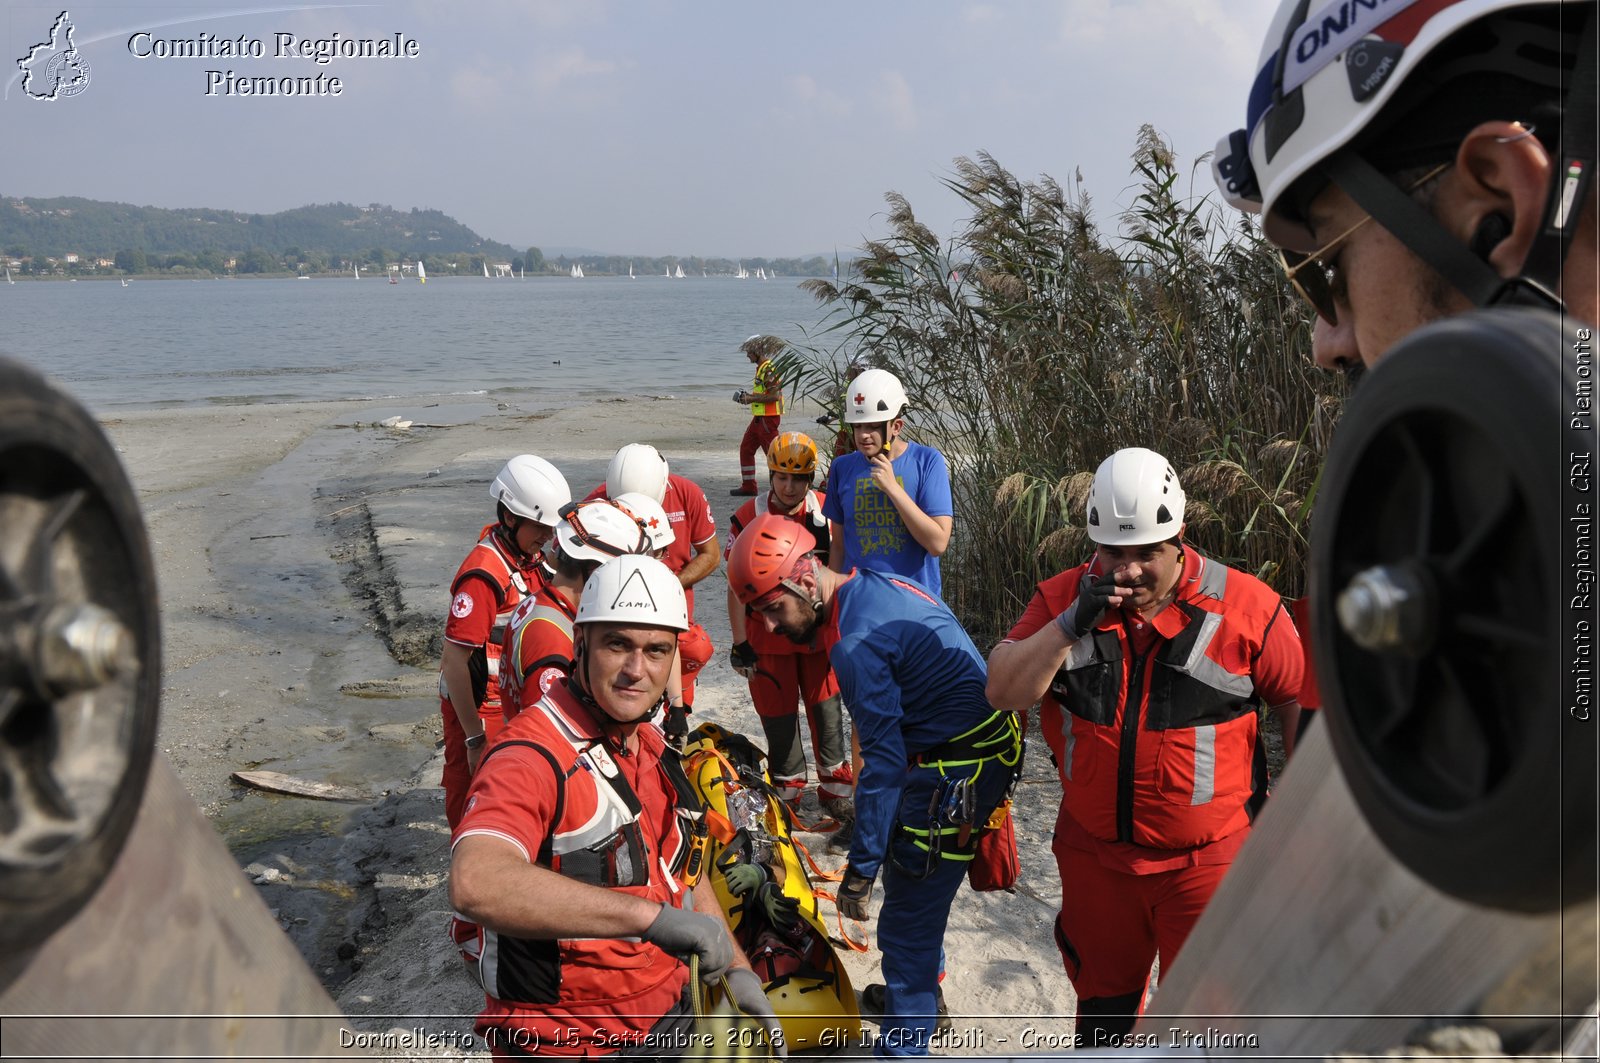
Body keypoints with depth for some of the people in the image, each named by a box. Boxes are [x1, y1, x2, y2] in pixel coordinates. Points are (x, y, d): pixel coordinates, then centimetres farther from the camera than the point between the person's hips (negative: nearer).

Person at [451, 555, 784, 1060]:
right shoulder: (533, 756, -26)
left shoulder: (649, 744, 5)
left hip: (668, 1018, 8)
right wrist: (653, 916, -47)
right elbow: (476, 884, -45)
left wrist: (735, 968, 9)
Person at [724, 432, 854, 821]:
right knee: (779, 719, 7)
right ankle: (786, 793, 25)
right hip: (768, 637, -1)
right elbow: (737, 587, -5)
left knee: (827, 712, 9)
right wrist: (739, 644, -5)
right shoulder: (747, 518, -10)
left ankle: (835, 789, 24)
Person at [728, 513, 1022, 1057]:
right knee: (909, 878, 26)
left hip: (954, 776, -10)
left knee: (908, 916, 1)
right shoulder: (877, 584, 5)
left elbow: (885, 761, -24)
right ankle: (922, 992, 45)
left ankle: (903, 1042, 16)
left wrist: (860, 869, -17)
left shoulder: (856, 643, -24)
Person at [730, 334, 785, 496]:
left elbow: (774, 396, -24)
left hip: (768, 418, -11)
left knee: (773, 452, -7)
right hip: (759, 416, 11)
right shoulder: (761, 368, 15)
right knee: (746, 448, 13)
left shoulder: (769, 369, -17)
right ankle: (748, 486, 19)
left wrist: (752, 399, -16)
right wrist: (750, 396, 10)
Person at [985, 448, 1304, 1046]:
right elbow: (1004, 691, -11)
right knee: (1101, 993, 23)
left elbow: (1301, 700, -1)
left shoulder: (1246, 607, -12)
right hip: (1094, 853, 3)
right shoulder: (1063, 599, -4)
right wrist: (1072, 624, -24)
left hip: (1205, 861, -3)